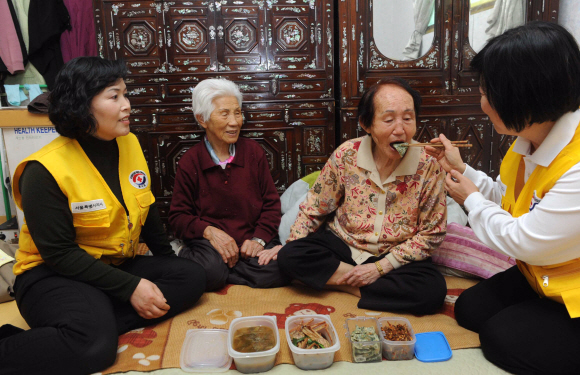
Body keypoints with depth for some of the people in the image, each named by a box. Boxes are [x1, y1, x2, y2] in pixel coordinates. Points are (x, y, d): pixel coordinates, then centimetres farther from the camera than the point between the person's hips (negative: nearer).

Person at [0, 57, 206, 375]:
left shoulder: (129, 144, 1)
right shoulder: (44, 170, -17)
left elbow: (146, 211, 13)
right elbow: (59, 253, -18)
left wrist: (167, 260, 13)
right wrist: (130, 288, -21)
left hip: (120, 265, 8)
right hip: (54, 275, -7)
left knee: (190, 277, -14)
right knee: (95, 343, -34)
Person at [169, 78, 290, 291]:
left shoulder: (253, 152, 6)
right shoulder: (190, 162, 2)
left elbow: (271, 203, 7)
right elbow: (178, 216, 3)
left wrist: (259, 238, -11)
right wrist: (208, 231, -17)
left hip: (251, 239, 3)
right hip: (209, 240, -2)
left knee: (280, 269, -29)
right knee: (209, 271, -37)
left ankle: (223, 268, -8)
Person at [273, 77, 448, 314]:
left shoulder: (428, 167, -14)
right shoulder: (346, 155, -10)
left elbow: (431, 233, -8)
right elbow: (314, 208, 1)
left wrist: (381, 267, -15)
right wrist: (288, 246, -8)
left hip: (395, 257, 0)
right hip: (342, 244, 1)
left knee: (433, 291, -28)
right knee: (289, 257, -22)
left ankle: (339, 280, -15)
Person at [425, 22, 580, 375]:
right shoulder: (529, 139, -6)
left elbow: (520, 240, -26)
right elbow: (505, 198, 9)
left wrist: (471, 198, -11)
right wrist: (460, 167, 1)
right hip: (539, 275, 9)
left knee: (502, 338, -12)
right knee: (470, 309, 6)